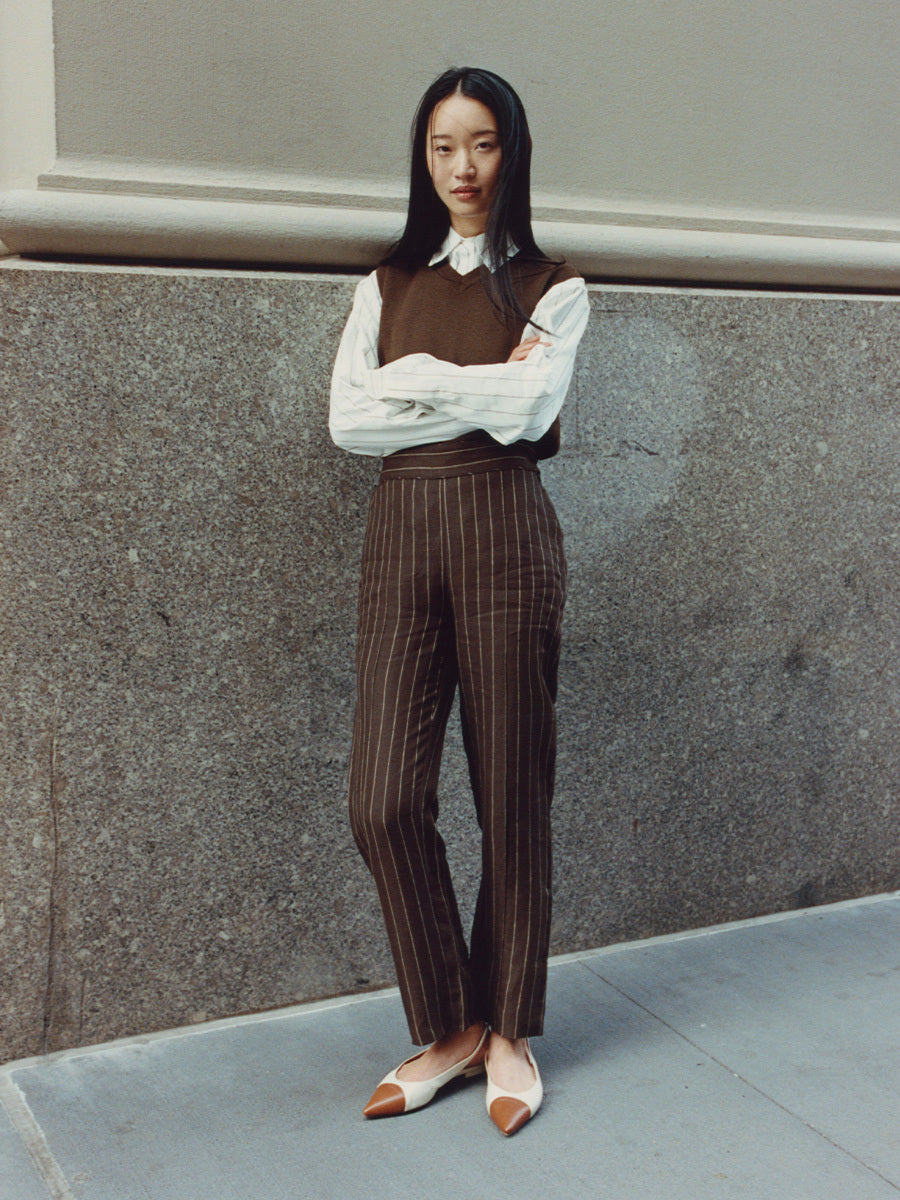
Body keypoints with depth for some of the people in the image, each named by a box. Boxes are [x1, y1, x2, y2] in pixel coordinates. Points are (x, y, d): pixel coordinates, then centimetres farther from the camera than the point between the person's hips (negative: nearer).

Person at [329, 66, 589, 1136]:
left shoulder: (553, 288, 8)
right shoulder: (388, 284, 16)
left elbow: (529, 409, -11)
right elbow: (347, 420, 1)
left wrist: (412, 377, -2)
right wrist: (480, 395, -5)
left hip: (503, 532, -2)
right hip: (401, 534, 3)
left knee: (511, 798, 2)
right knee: (384, 804, -5)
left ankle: (509, 1032, 20)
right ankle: (446, 1029, 14)